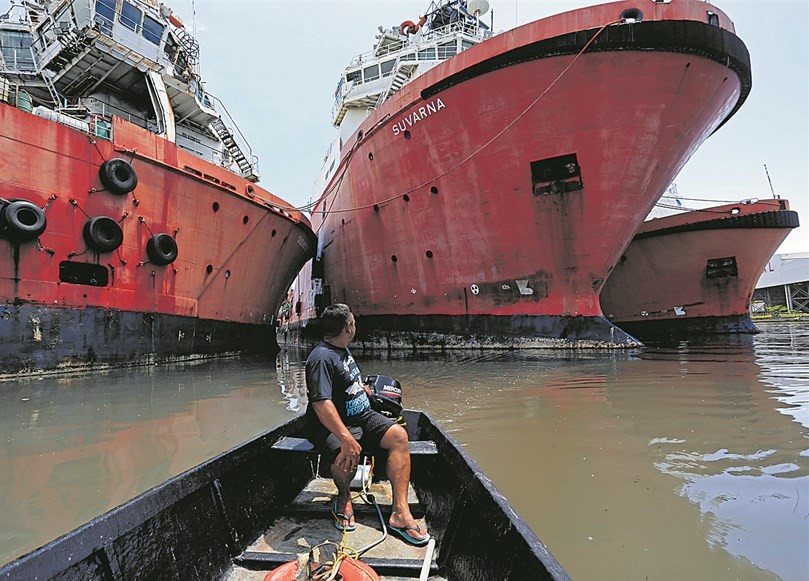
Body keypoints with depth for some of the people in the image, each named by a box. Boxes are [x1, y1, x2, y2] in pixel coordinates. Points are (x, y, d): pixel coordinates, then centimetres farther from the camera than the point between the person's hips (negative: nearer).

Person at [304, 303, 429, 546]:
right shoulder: (322, 358, -20)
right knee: (346, 459, -36)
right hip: (331, 427, -8)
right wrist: (347, 440, -40)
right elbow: (321, 404, -32)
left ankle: (400, 512, -18)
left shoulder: (343, 349, 12)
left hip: (363, 417, 9)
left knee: (398, 435, -15)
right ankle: (344, 498, 2)